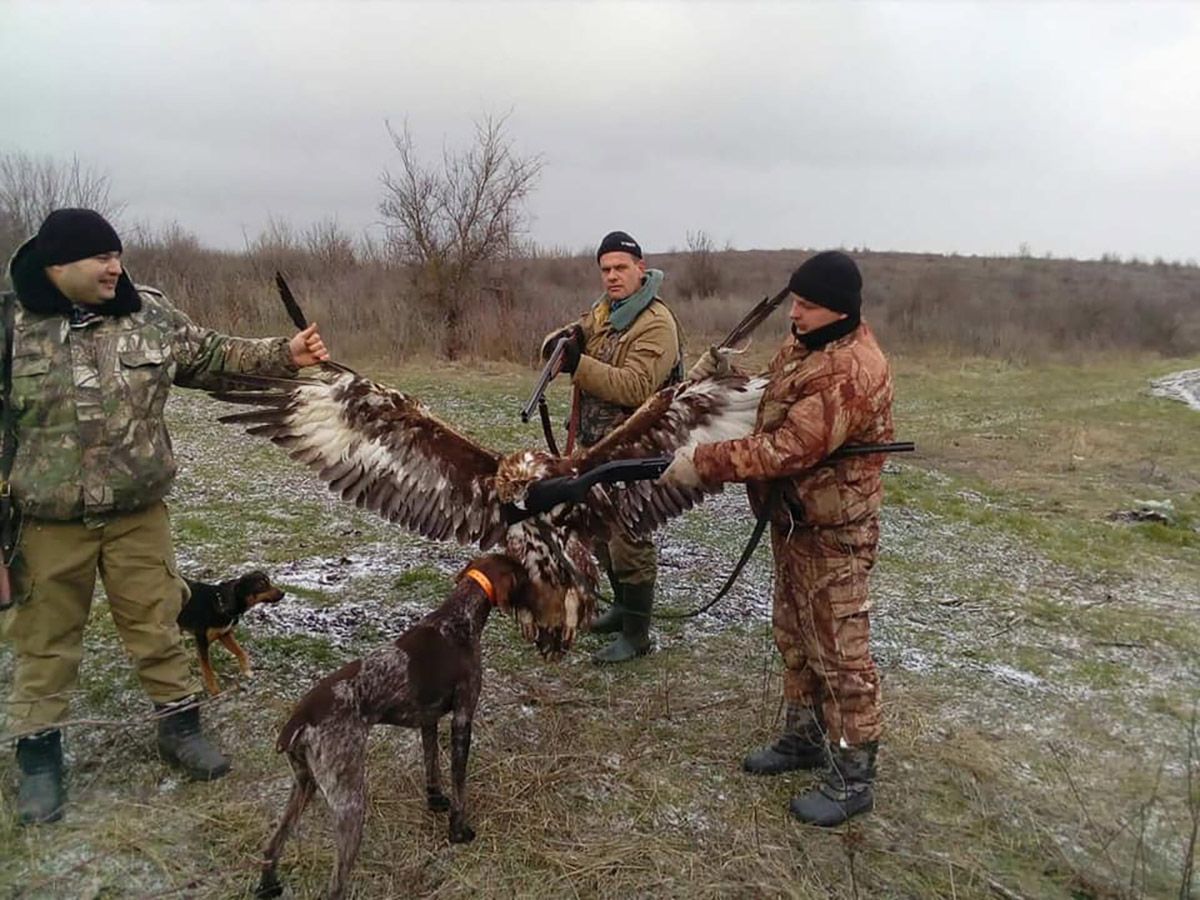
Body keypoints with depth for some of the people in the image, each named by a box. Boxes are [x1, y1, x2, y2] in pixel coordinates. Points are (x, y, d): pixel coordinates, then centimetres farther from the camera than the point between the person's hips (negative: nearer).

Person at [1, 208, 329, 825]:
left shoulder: (148, 314, -1)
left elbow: (211, 356, 9)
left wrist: (283, 356, -4)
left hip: (138, 515, 2)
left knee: (157, 628, 13)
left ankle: (180, 728, 31)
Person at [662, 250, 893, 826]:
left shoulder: (851, 374, -28)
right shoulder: (805, 343, 5)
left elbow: (786, 452, -32)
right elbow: (775, 402, 20)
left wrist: (703, 464, -27)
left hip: (832, 532, -10)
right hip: (792, 519, 10)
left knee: (839, 653, 1)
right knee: (793, 637, 21)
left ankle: (853, 778, 16)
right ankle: (805, 737, 39)